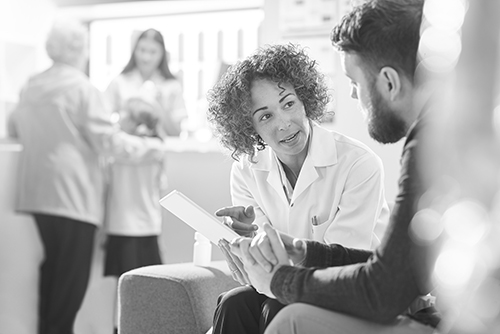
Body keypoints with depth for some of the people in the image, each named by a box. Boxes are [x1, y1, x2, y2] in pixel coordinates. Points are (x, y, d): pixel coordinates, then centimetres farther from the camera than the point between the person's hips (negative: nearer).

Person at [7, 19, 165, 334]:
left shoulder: (32, 86, 11)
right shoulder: (82, 88, -12)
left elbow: (15, 127, 26)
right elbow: (109, 140, -14)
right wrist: (152, 147, -2)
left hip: (38, 191, 8)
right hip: (73, 195, -8)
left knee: (53, 266, 20)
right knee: (72, 275, 0)